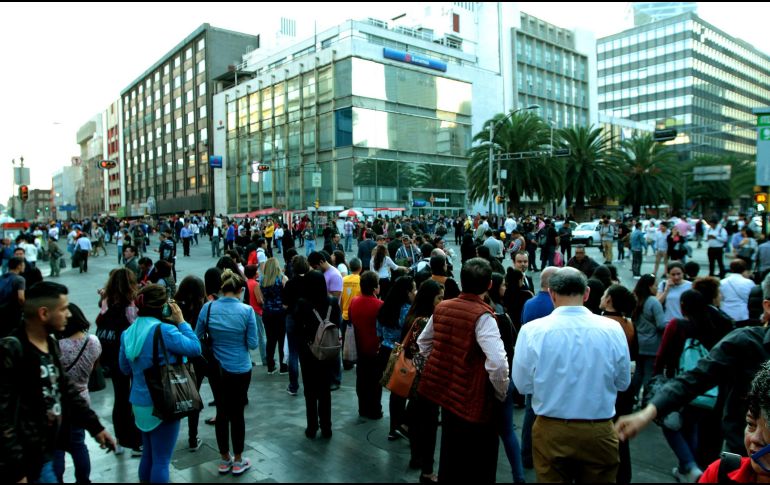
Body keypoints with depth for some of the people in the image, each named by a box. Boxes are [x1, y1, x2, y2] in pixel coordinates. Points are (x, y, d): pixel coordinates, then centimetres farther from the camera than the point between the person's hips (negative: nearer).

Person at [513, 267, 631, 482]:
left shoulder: (532, 330, -14)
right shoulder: (612, 329, -10)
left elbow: (523, 384, -5)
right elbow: (623, 383, 2)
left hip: (551, 432, -1)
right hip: (599, 433, 1)